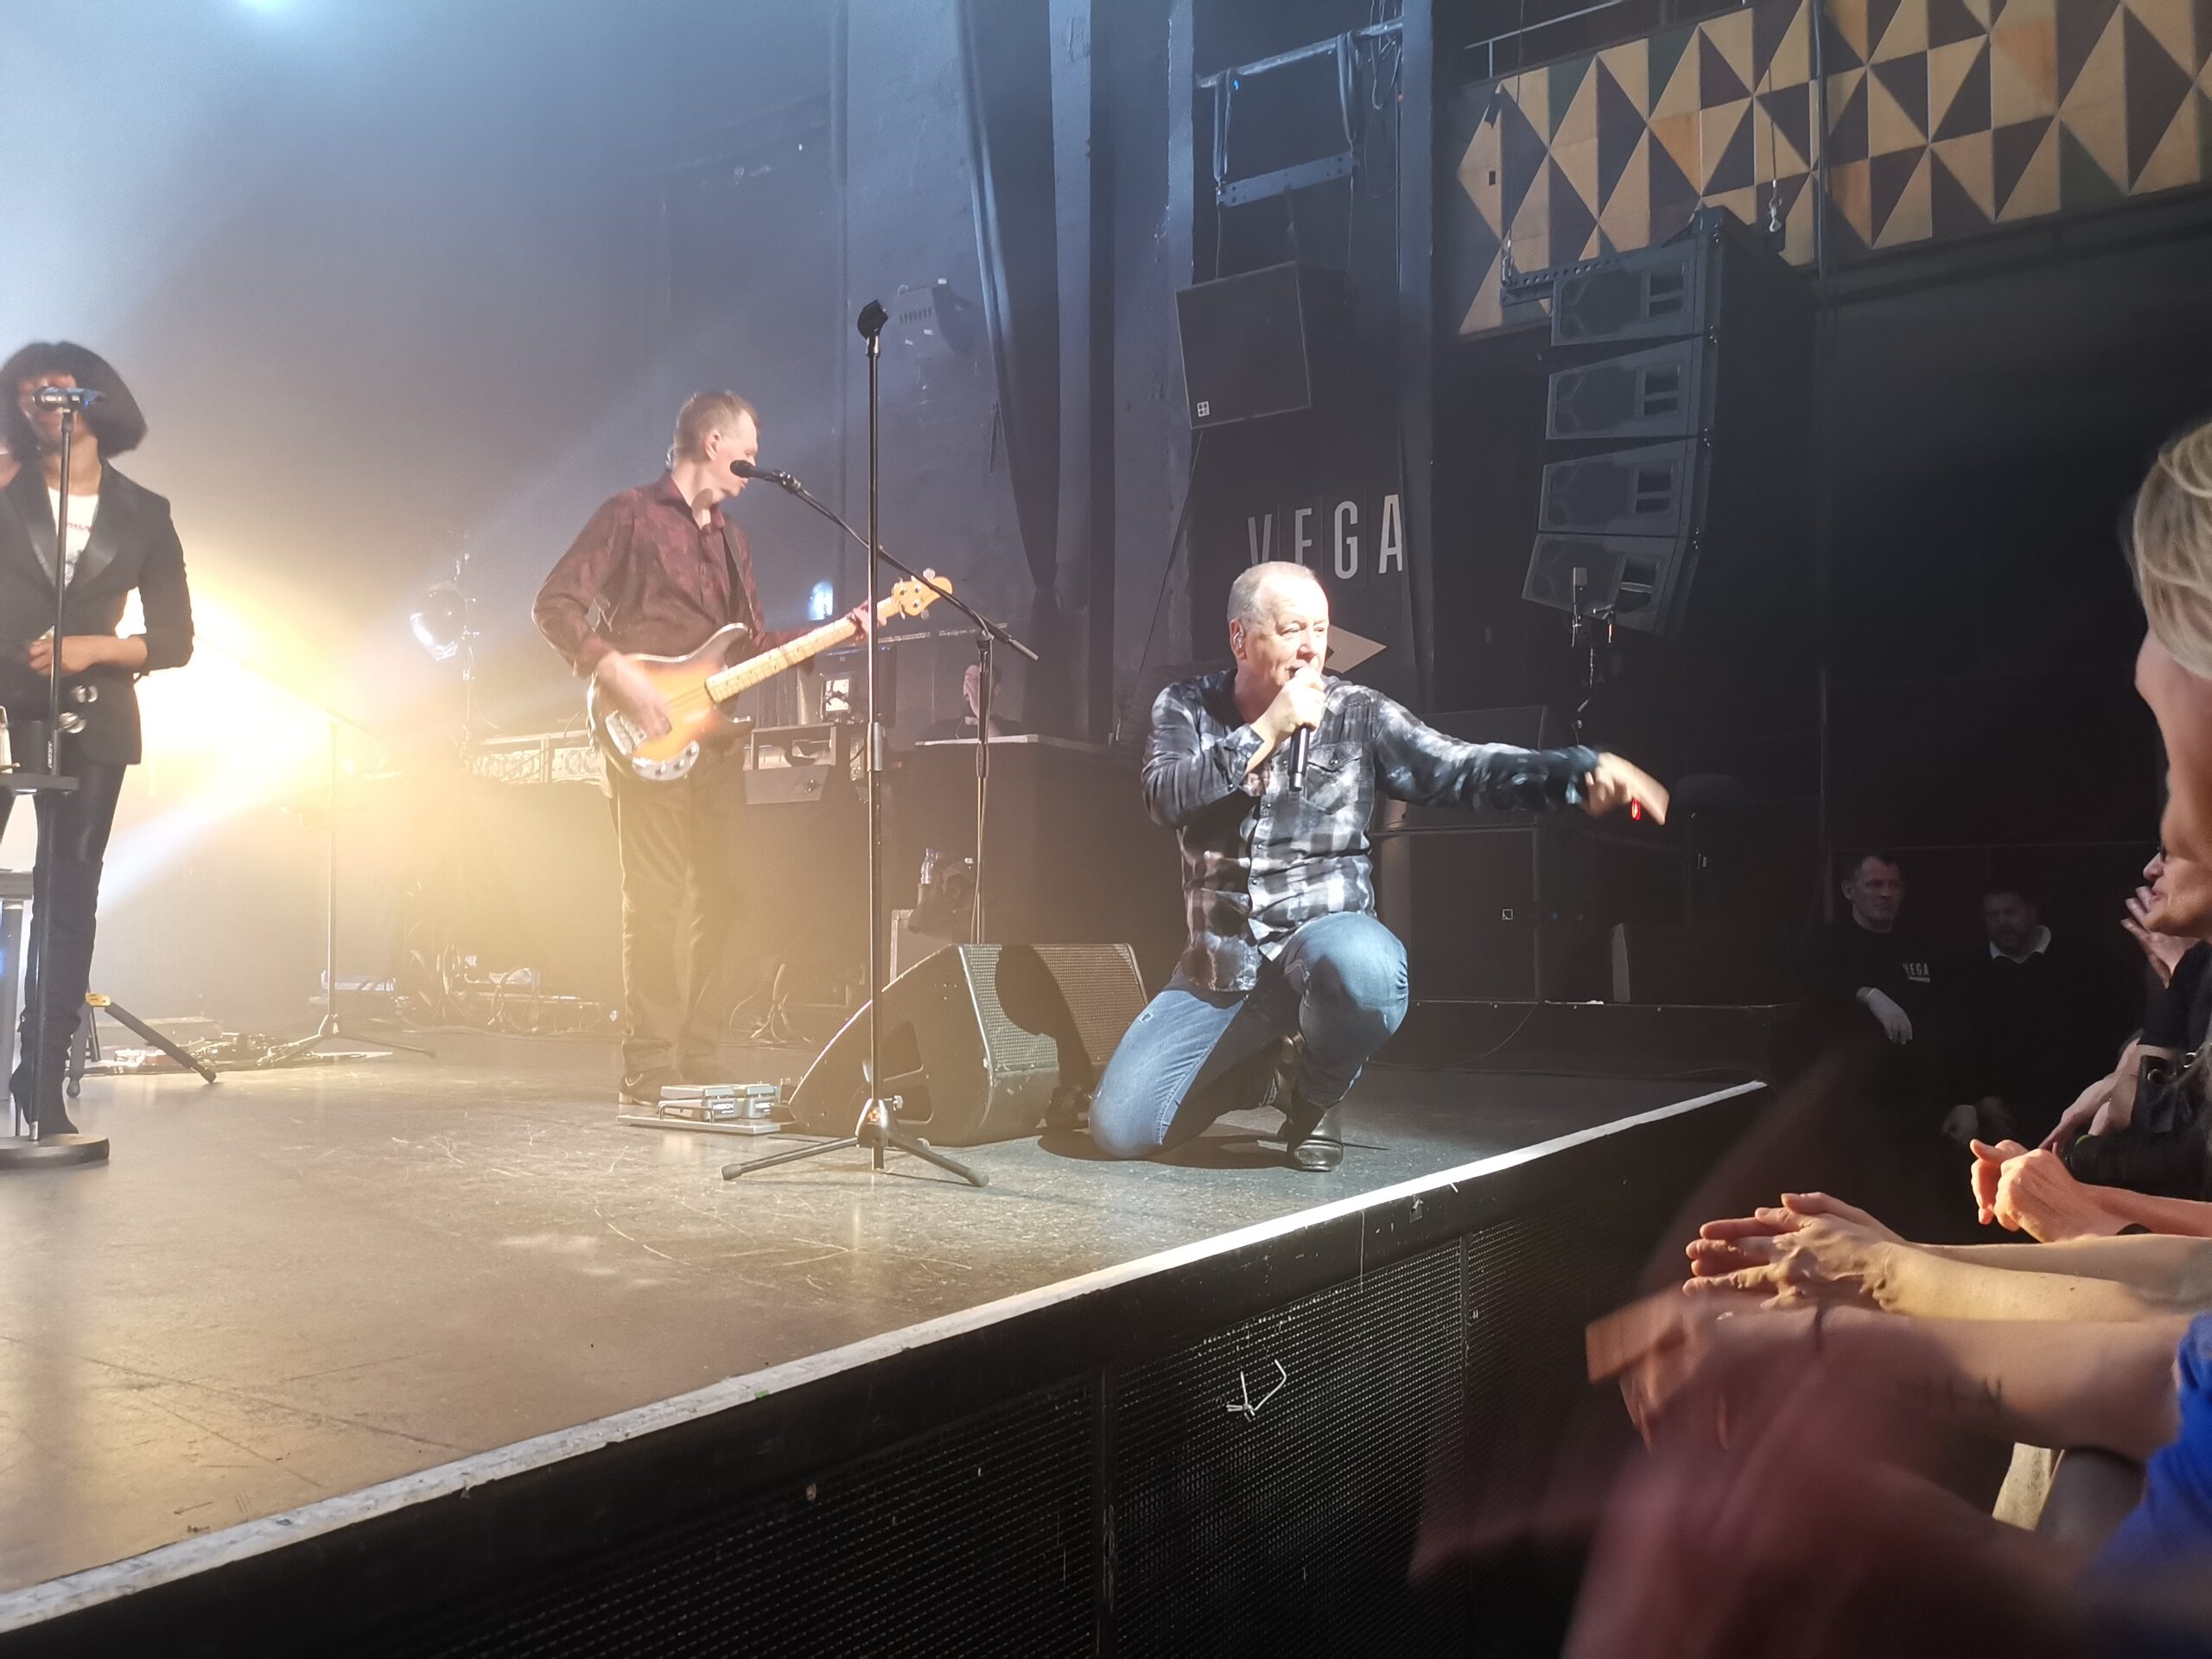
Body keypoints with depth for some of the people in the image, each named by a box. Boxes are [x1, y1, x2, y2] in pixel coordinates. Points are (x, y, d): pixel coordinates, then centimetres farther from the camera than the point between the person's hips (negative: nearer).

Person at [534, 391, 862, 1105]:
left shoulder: (730, 539, 21)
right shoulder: (630, 515, -2)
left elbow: (753, 643, 21)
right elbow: (556, 605, -8)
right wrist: (619, 674, -19)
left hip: (715, 742, 7)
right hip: (650, 743, -7)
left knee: (723, 899, 4)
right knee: (656, 902, -10)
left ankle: (698, 1066, 12)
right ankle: (650, 1075, -5)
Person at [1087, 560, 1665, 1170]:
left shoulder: (1356, 715, -1)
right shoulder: (1186, 708, 4)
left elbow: (1462, 769, -11)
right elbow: (1166, 798, -13)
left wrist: (1583, 771, -26)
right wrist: (1267, 731, -17)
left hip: (1322, 940, -2)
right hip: (1219, 968, 2)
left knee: (1362, 963, -41)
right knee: (1119, 1128, -10)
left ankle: (1315, 1093, -4)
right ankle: (1250, 1064, 22)